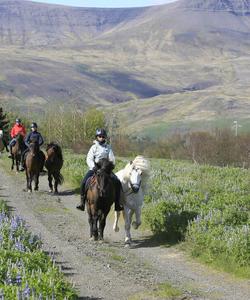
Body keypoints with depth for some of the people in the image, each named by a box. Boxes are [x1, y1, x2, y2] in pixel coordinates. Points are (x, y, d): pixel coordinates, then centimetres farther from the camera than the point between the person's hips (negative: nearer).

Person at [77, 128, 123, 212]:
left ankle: (117, 204, -11)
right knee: (84, 182, -25)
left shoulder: (108, 147, 10)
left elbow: (112, 159, 6)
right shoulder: (94, 147, 5)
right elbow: (89, 159, -2)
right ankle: (82, 203, -18)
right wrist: (93, 167, -19)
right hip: (94, 169, -1)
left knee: (117, 182, -17)